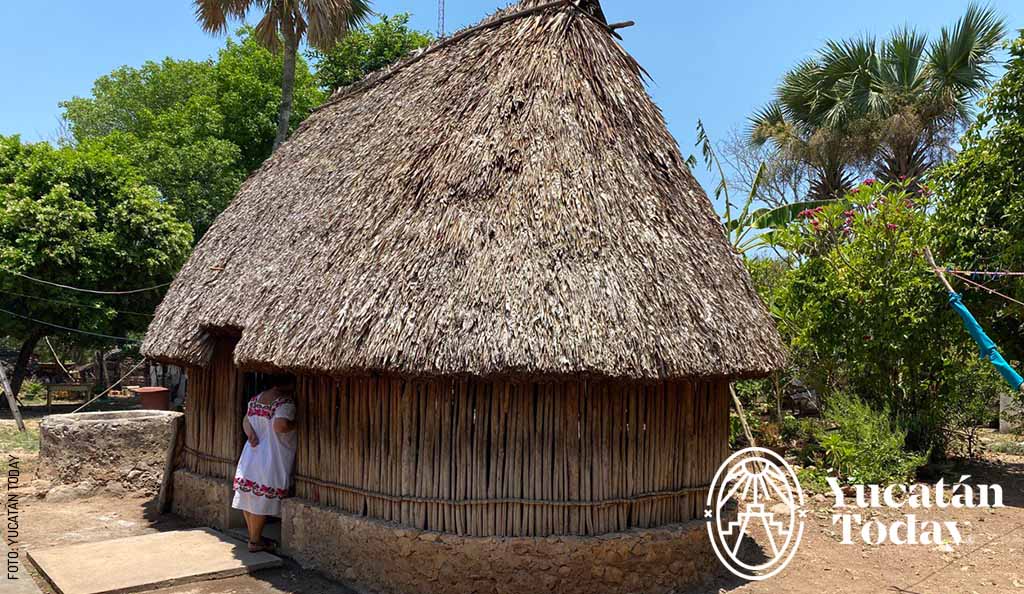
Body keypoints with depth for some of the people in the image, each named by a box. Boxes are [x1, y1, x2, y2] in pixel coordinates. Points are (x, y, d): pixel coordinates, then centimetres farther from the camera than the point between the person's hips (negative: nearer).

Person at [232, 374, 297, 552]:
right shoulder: (285, 401, -17)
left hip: (251, 455, 8)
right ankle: (255, 541, 9)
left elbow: (246, 420, 14)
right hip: (270, 459, -8)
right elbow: (280, 425, -30)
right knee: (262, 500, 1)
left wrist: (250, 433, -2)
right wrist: (295, 423, -12)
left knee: (249, 497, 14)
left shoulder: (255, 399, 11)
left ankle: (253, 536, 26)